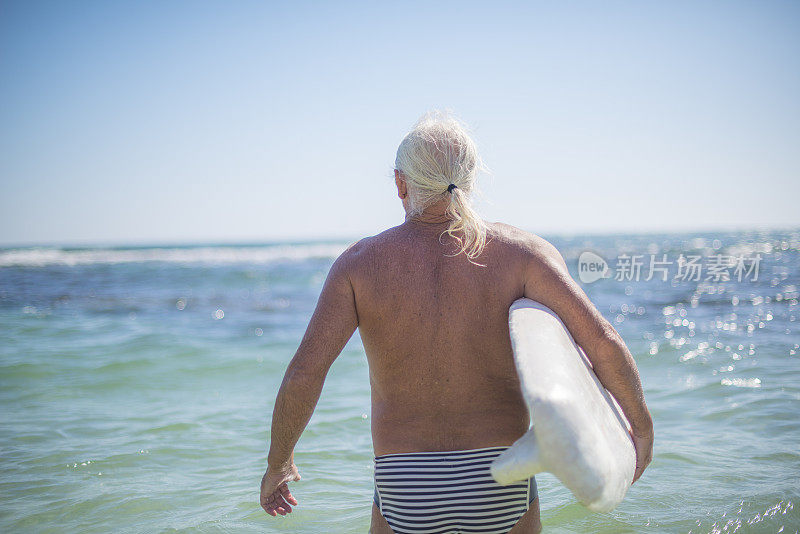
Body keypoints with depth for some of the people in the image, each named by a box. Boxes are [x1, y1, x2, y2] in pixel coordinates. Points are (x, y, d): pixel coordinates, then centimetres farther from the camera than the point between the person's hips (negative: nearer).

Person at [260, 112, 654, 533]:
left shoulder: (360, 264, -6)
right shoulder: (519, 251, -7)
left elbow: (303, 375, -13)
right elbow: (601, 340, -16)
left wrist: (278, 463, 3)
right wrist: (640, 423, 1)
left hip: (407, 497, 0)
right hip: (501, 488, 1)